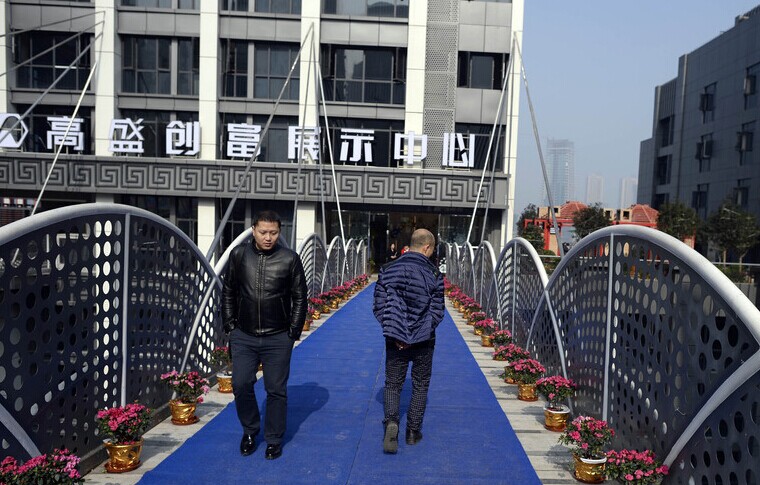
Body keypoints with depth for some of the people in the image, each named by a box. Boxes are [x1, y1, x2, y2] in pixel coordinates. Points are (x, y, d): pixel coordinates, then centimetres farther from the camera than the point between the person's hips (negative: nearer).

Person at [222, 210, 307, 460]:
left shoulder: (290, 259, -6)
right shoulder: (238, 255, 1)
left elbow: (299, 298, 0)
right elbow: (228, 292, 10)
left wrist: (293, 332, -3)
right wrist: (229, 325, 5)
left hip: (278, 339, -2)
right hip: (243, 336, 2)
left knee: (276, 390, 6)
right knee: (241, 385, 5)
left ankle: (274, 440, 24)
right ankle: (250, 431, 30)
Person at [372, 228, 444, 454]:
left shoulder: (388, 270, -2)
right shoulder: (434, 274, -9)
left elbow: (378, 306, -4)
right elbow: (437, 312, -9)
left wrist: (391, 330, -4)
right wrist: (424, 330, -1)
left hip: (395, 339, 1)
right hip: (424, 341, -1)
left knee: (392, 384, 13)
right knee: (420, 386, 15)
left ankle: (391, 421, -9)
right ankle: (413, 432, 22)